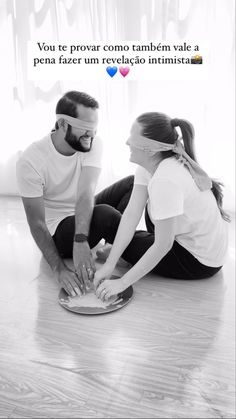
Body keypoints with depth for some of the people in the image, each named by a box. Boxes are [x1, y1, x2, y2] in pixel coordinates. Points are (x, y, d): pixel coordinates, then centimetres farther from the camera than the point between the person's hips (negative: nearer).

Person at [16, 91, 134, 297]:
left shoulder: (93, 143, -14)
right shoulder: (30, 161, -24)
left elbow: (85, 195, -27)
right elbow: (37, 224, -21)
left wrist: (80, 241, -44)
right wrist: (60, 269, -32)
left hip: (86, 211, 5)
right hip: (57, 229, -5)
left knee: (135, 183, -15)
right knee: (104, 214, -35)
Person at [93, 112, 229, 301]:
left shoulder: (166, 180, -33)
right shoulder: (150, 165, -6)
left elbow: (163, 245, -28)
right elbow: (131, 214, -11)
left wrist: (122, 283, -23)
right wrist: (109, 264, -15)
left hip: (200, 261, -8)